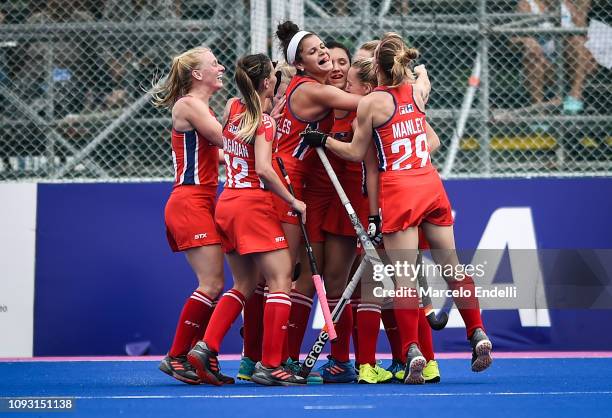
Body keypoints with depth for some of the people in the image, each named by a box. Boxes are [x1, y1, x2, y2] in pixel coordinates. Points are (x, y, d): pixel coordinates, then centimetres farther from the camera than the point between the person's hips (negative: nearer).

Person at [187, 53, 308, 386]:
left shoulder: (233, 108, 9)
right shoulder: (264, 121, -12)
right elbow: (264, 169, -21)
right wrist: (293, 201, -11)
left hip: (227, 204, 8)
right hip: (253, 205, -8)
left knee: (244, 285, 16)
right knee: (281, 280, -5)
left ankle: (206, 347, 2)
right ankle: (270, 365, -12)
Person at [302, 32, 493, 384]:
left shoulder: (372, 102, -9)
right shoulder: (419, 90, 5)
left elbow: (356, 153, -1)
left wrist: (323, 140, 10)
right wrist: (418, 68, 53)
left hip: (398, 191, -5)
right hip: (431, 184, 5)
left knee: (404, 277, -6)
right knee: (452, 267, 13)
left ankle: (413, 351, -13)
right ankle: (478, 335, 10)